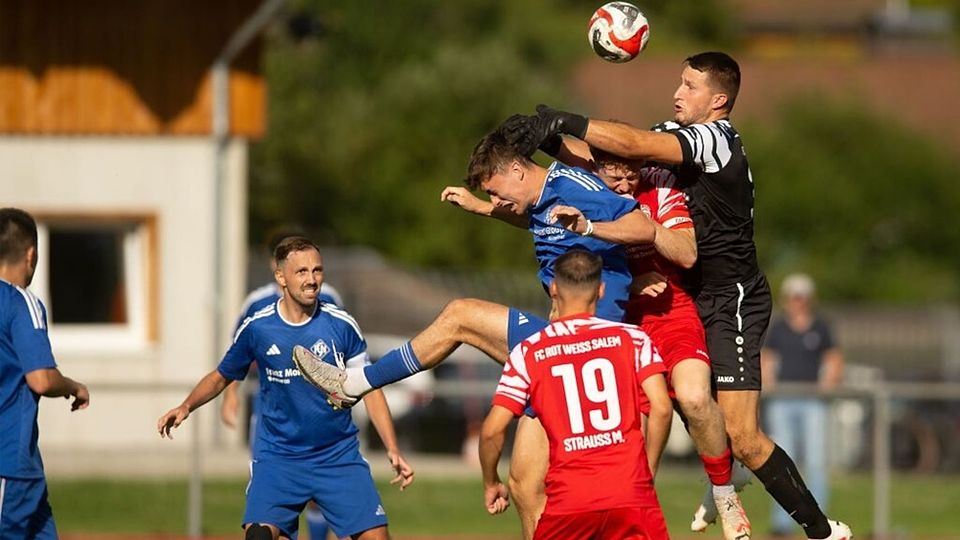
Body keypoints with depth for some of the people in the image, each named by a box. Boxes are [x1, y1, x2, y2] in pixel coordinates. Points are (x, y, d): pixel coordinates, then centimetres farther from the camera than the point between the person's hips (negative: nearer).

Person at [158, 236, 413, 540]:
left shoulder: (341, 326, -4)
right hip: (277, 459, -1)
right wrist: (186, 407, -6)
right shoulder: (256, 329, -4)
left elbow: (369, 390, 3)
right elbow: (222, 377, 11)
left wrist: (392, 450, -4)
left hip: (339, 457, 1)